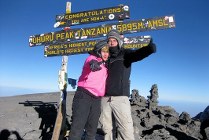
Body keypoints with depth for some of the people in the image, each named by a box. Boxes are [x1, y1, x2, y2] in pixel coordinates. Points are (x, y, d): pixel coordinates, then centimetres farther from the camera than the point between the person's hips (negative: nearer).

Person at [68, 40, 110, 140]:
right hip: (84, 96, -7)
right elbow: (89, 62, -30)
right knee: (77, 129, -8)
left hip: (97, 100, 7)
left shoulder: (105, 65, 18)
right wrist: (93, 63, -53)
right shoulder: (92, 58, -3)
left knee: (92, 130, 14)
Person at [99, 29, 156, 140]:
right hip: (104, 98, 4)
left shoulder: (125, 54, 4)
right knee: (106, 128, 14)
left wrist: (149, 48, -37)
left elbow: (138, 54, -15)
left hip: (120, 97, -3)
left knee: (126, 130, -5)